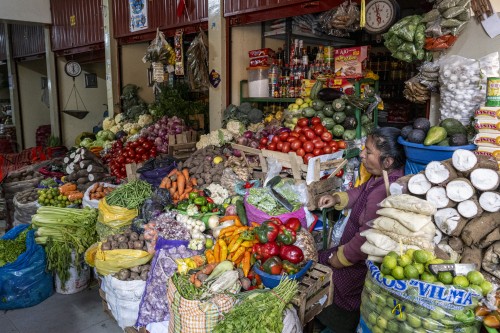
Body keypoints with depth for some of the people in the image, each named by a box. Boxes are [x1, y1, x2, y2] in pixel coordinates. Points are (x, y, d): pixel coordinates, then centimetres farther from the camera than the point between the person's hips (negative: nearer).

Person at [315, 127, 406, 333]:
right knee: (319, 258, 23)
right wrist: (337, 198, 2)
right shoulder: (382, 177, -4)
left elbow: (366, 240, -33)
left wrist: (341, 257, -16)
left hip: (361, 263, -10)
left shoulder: (382, 194, -38)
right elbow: (362, 192, 17)